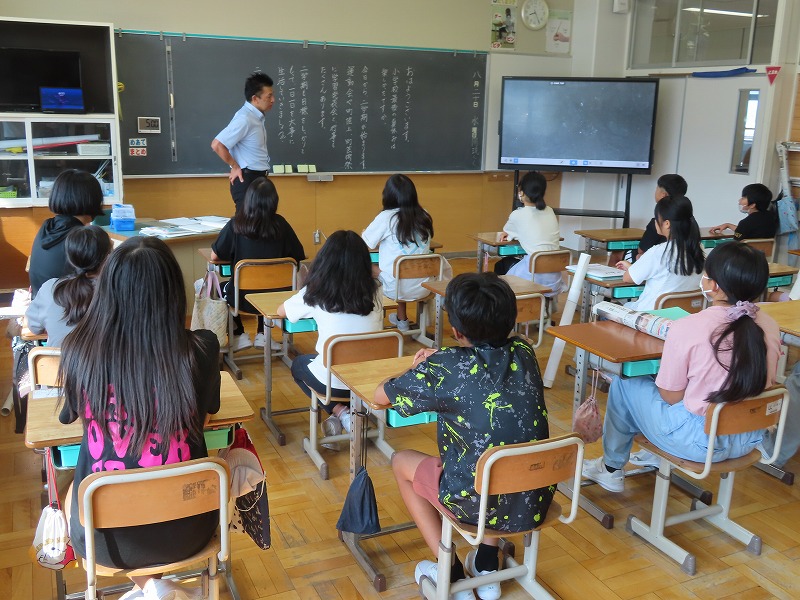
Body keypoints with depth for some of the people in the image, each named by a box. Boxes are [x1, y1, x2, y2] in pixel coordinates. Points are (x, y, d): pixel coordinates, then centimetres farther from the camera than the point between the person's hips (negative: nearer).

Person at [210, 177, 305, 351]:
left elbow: (214, 256, -6)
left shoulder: (236, 225, -15)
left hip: (245, 299, -2)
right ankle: (262, 334, 31)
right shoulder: (280, 224, -10)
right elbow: (299, 256, 0)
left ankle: (239, 335, 29)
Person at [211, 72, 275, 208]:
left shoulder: (256, 116, 9)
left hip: (258, 178, 9)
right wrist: (235, 167, -13)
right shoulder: (244, 119, -19)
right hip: (246, 180, -9)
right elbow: (217, 145, -24)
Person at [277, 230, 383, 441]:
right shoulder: (374, 291, -4)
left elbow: (281, 311, 8)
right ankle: (358, 407, 17)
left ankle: (341, 412, 10)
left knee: (298, 364, 30)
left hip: (334, 381, -4)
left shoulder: (315, 293, -11)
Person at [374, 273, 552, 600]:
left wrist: (419, 370, 17)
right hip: (537, 501, 5)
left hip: (481, 504, -5)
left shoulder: (445, 367, -15)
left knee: (402, 461, 20)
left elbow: (380, 396, 0)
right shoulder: (523, 352, -1)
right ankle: (487, 565, 35)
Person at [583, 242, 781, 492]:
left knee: (624, 384, 14)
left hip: (700, 441, -6)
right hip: (749, 438, 6)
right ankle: (658, 456, 45)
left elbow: (671, 396, -13)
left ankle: (611, 468, 30)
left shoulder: (688, 328, -23)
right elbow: (765, 382, 10)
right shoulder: (768, 326, -7)